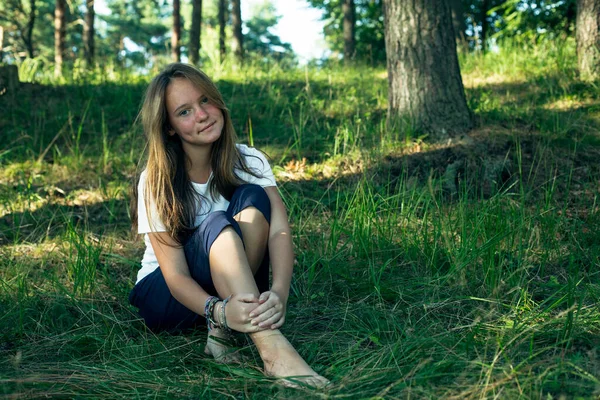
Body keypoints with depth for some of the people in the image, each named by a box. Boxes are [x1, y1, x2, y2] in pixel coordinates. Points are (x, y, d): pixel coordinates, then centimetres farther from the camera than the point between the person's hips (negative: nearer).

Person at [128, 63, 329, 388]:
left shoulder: (249, 162, -9)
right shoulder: (156, 182, -16)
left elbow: (279, 230, -23)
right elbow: (176, 275, -23)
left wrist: (279, 292, -44)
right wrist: (218, 310, -44)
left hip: (232, 288, 3)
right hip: (165, 296, -3)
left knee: (253, 199, -24)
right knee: (218, 225, -33)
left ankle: (221, 334, -28)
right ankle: (272, 349, -48)